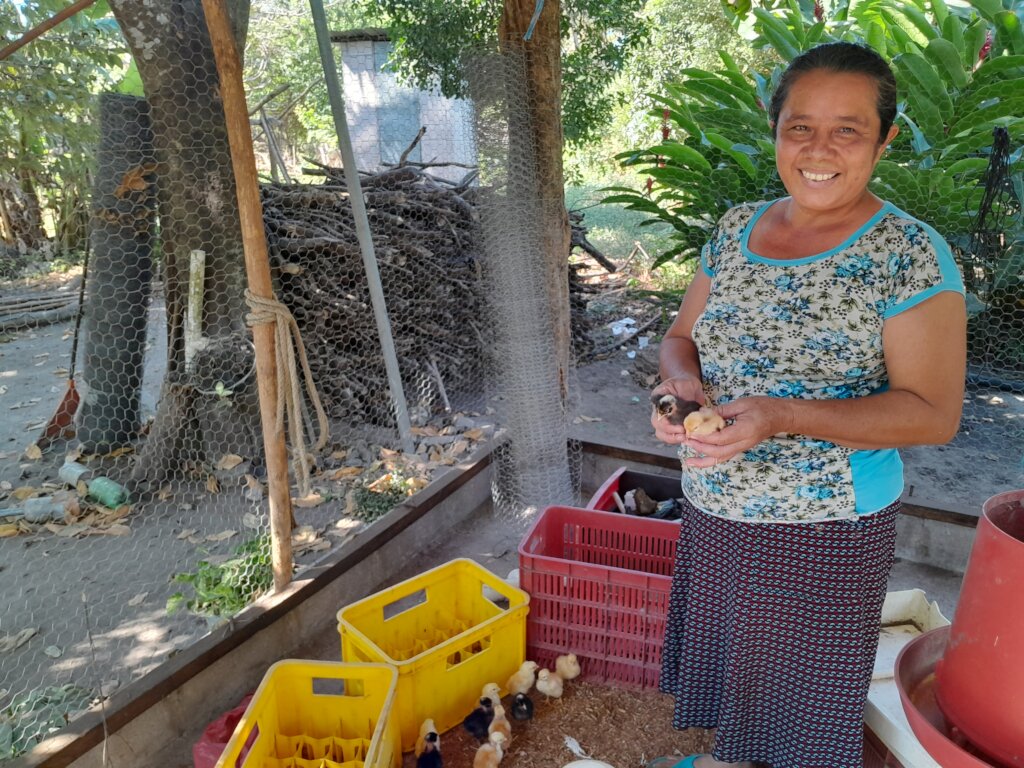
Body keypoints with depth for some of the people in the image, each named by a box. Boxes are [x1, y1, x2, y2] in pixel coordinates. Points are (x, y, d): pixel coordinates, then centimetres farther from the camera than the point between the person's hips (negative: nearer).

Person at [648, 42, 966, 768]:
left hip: (824, 528, -5)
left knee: (801, 682, 14)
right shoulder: (736, 229, 1)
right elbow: (681, 337, 8)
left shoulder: (911, 256, -15)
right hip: (713, 512, 6)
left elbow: (933, 412, -17)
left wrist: (782, 416, -30)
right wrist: (682, 380, -17)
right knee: (727, 653, 25)